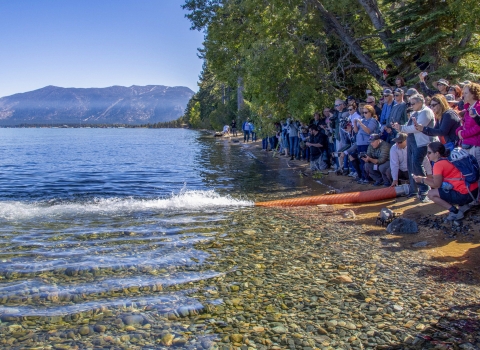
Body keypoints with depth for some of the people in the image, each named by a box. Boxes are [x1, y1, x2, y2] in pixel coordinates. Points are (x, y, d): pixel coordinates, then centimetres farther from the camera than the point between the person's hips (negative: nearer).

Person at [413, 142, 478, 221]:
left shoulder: (438, 164, -13)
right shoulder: (447, 160, 14)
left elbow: (436, 185, -8)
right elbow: (439, 180, 17)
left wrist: (422, 180, 3)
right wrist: (424, 178, 13)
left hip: (465, 194, -10)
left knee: (431, 194, -4)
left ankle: (455, 212, -3)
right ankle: (463, 204, 16)